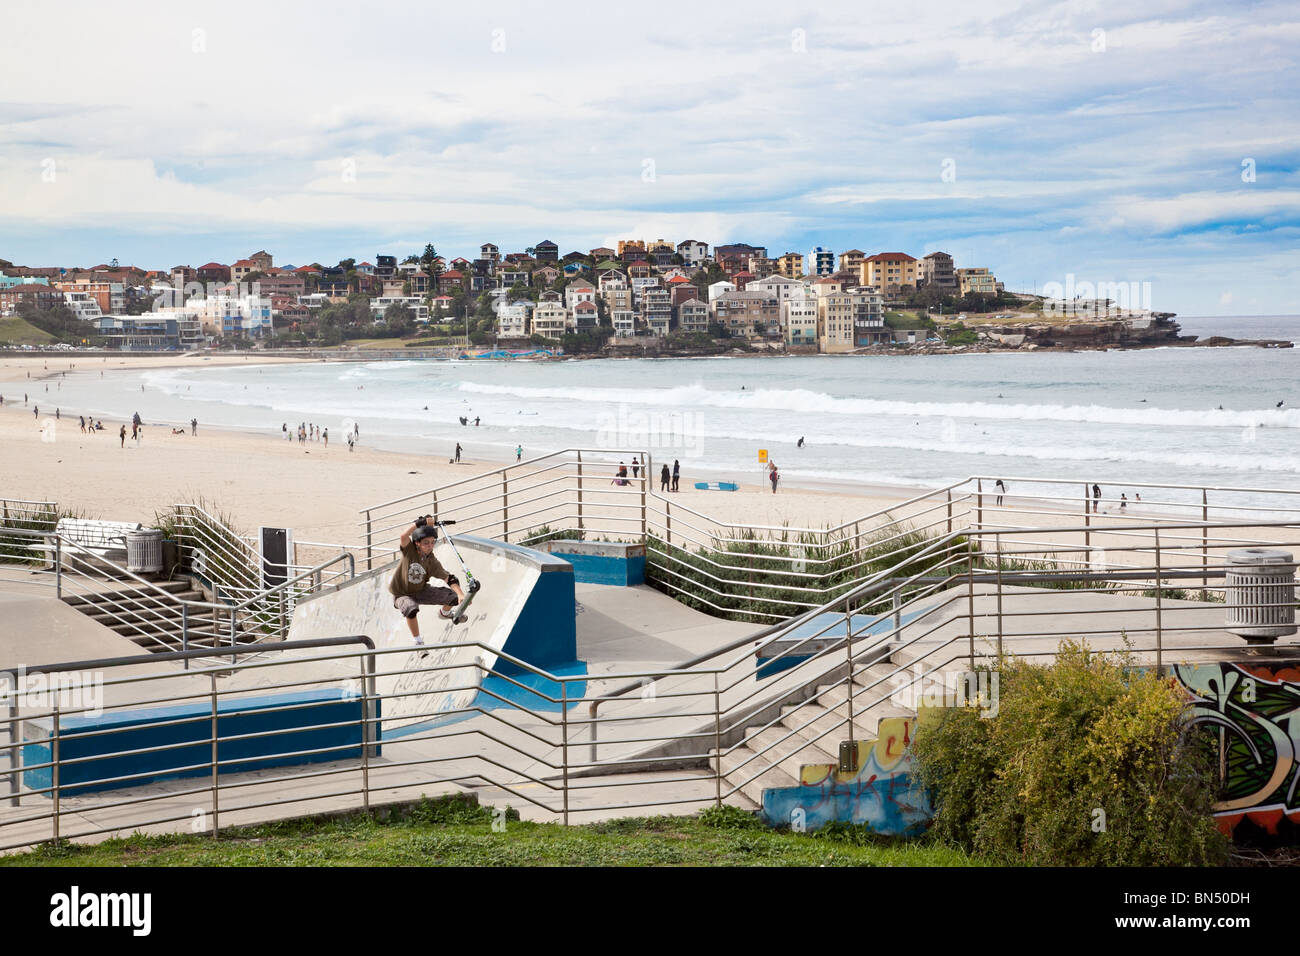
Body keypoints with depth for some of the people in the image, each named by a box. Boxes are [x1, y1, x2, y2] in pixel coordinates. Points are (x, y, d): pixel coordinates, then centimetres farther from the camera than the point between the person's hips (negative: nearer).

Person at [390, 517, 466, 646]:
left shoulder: (432, 562, -15)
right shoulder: (409, 550, -20)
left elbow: (449, 578, -21)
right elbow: (404, 536, -43)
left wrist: (461, 594, -37)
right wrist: (419, 523, -45)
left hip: (421, 591, 4)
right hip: (402, 594, -4)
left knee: (454, 597, -8)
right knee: (411, 609, -40)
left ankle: (444, 612, 31)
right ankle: (418, 642, -17)